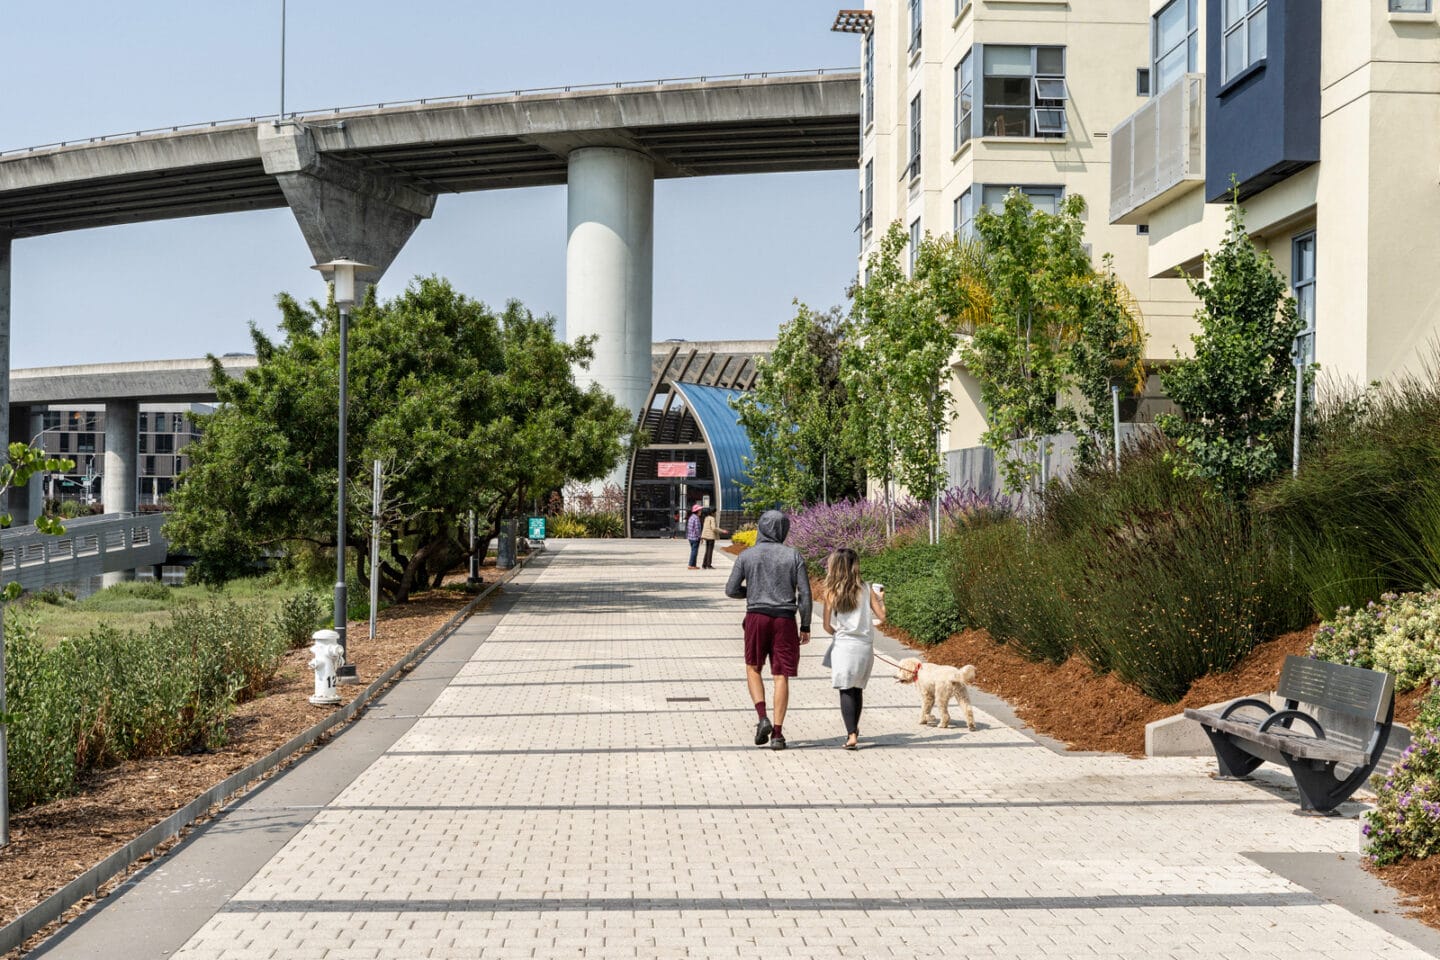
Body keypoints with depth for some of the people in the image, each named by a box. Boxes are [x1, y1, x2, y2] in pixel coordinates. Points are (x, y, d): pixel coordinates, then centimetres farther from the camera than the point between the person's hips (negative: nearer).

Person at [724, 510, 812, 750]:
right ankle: (777, 733, 2)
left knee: (753, 667, 18)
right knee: (781, 676, 4)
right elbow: (804, 594, -3)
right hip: (784, 620, 0)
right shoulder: (793, 555, 0)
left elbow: (731, 590, 0)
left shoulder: (746, 556, 0)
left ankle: (763, 718, -1)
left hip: (756, 617, 0)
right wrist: (805, 626, 4)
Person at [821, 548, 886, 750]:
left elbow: (827, 626, -3)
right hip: (865, 645, 3)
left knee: (846, 690, -1)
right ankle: (854, 729, 32)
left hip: (843, 645, -3)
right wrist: (881, 598, 20)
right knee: (858, 689, 17)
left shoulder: (831, 592, -5)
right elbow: (881, 615, 1)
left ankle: (852, 735, -13)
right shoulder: (866, 589, 0)